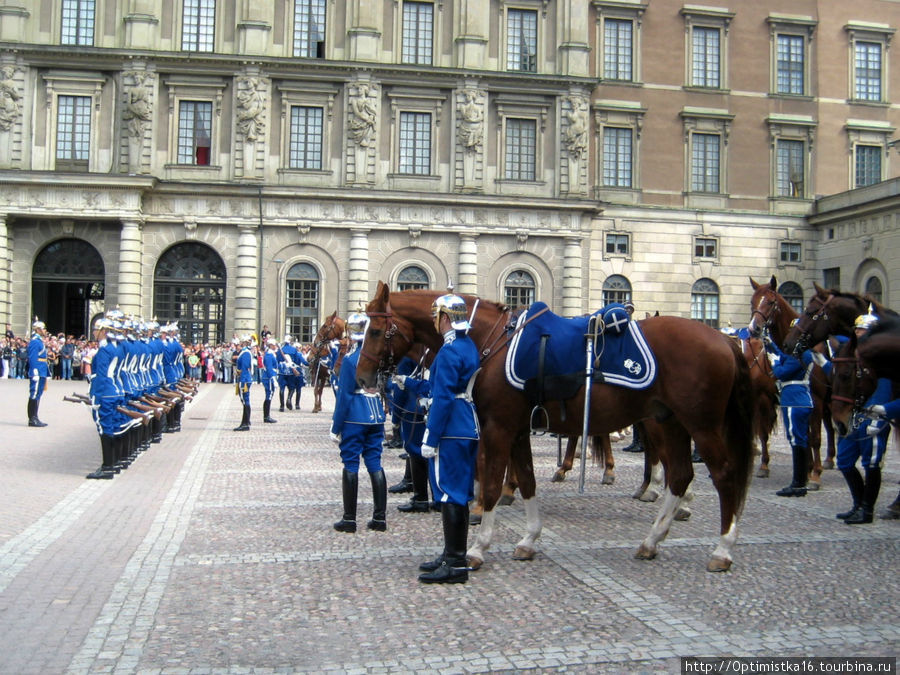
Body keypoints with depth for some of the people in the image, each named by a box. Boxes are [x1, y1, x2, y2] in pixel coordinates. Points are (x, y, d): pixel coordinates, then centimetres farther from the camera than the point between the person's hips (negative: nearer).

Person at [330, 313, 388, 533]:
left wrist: (336, 427, -7)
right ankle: (380, 518, 11)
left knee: (350, 465, 2)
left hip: (355, 416, -5)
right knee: (375, 464, 10)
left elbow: (344, 395, -12)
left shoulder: (350, 359, -12)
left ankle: (349, 519, 6)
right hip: (376, 415, 5)